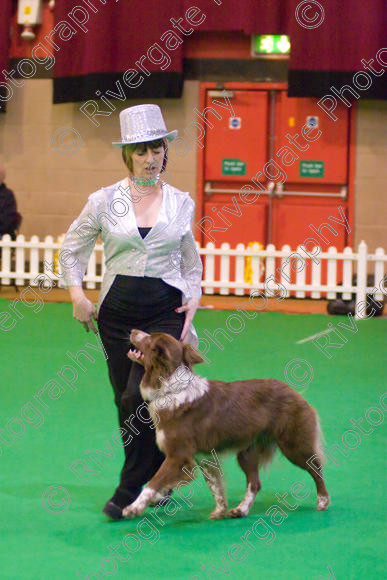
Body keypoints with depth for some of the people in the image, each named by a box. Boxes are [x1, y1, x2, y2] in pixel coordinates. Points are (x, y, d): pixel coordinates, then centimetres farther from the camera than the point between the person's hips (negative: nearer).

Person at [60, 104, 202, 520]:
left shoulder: (181, 203, 5)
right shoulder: (104, 201, 1)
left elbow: (190, 259, 17)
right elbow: (72, 248, 12)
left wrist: (193, 296, 3)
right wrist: (77, 294, 0)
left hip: (166, 310, -1)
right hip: (117, 310, 1)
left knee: (140, 395, -16)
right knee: (126, 402, 6)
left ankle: (130, 491, -8)